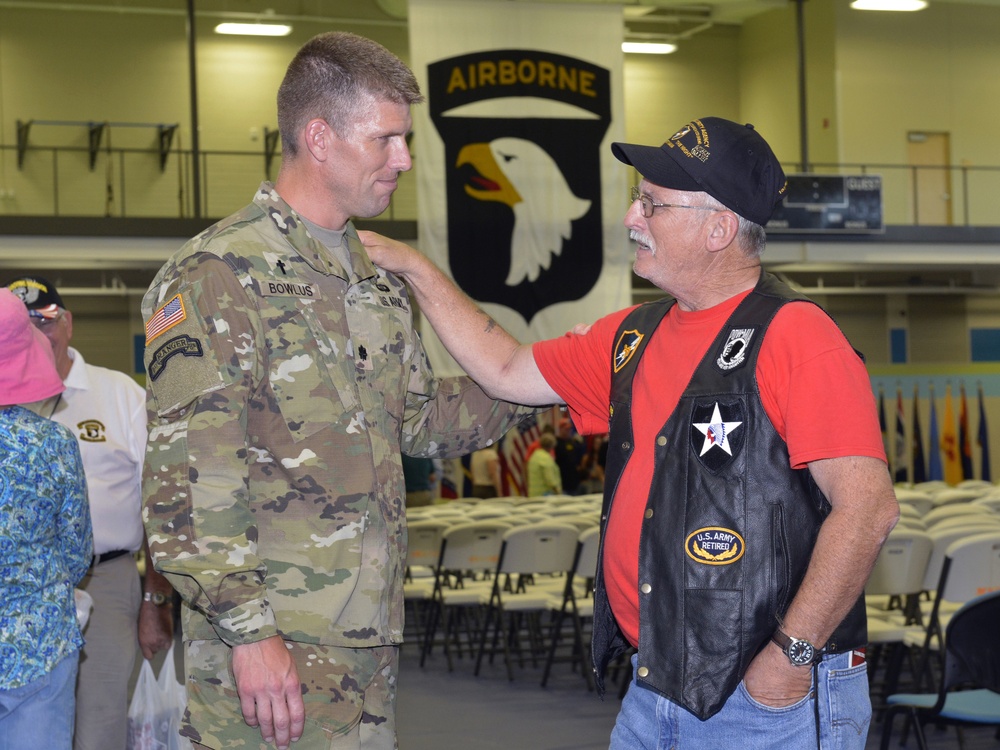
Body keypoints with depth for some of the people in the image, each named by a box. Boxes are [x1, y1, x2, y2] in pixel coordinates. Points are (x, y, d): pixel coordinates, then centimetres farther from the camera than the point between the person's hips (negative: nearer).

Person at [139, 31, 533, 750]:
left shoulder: (374, 277, 17)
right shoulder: (217, 277, -12)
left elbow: (420, 416, 26)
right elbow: (184, 486, -18)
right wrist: (248, 629, -22)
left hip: (371, 639, 8)